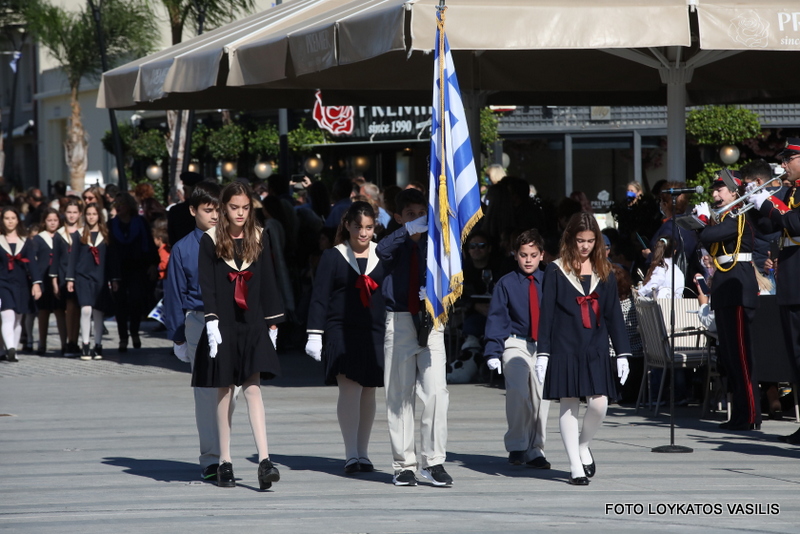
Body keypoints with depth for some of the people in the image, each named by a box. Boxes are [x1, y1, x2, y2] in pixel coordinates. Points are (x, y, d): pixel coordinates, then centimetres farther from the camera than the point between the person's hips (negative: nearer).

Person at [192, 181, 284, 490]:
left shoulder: (259, 239, 7)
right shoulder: (211, 240, 0)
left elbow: (268, 282, 10)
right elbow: (206, 285, -5)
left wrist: (272, 323, 7)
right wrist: (212, 322, -14)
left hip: (252, 325, 1)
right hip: (224, 324, -1)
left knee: (253, 388, -8)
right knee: (225, 391, 4)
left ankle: (264, 459, -16)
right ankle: (224, 462, 10)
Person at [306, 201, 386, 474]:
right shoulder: (333, 257, 3)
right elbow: (319, 298, 3)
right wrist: (315, 334, -4)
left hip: (375, 333, 2)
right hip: (342, 332, -2)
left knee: (368, 391, 7)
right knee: (349, 388, -12)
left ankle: (363, 453, 16)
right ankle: (351, 454, -11)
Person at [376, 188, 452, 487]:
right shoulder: (397, 244, 6)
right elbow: (383, 251, -17)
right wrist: (409, 230, -29)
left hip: (430, 323, 0)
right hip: (399, 323, 0)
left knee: (436, 392, -10)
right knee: (399, 396, 2)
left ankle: (433, 461, -4)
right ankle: (404, 464, 7)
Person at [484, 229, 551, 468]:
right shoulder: (506, 284, 1)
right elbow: (496, 318, 1)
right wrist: (493, 352, -8)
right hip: (516, 344, -2)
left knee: (541, 397, 1)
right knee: (518, 393, -18)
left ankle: (535, 450, 13)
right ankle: (517, 446, -4)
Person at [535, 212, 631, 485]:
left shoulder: (604, 272, 10)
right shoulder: (556, 271, 2)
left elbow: (614, 314, 11)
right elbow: (546, 313, 1)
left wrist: (622, 353, 6)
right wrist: (543, 353, -4)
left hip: (596, 348, 2)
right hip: (565, 348, -2)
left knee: (599, 403, -7)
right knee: (569, 405, -1)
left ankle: (583, 446, 21)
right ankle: (575, 466, 7)